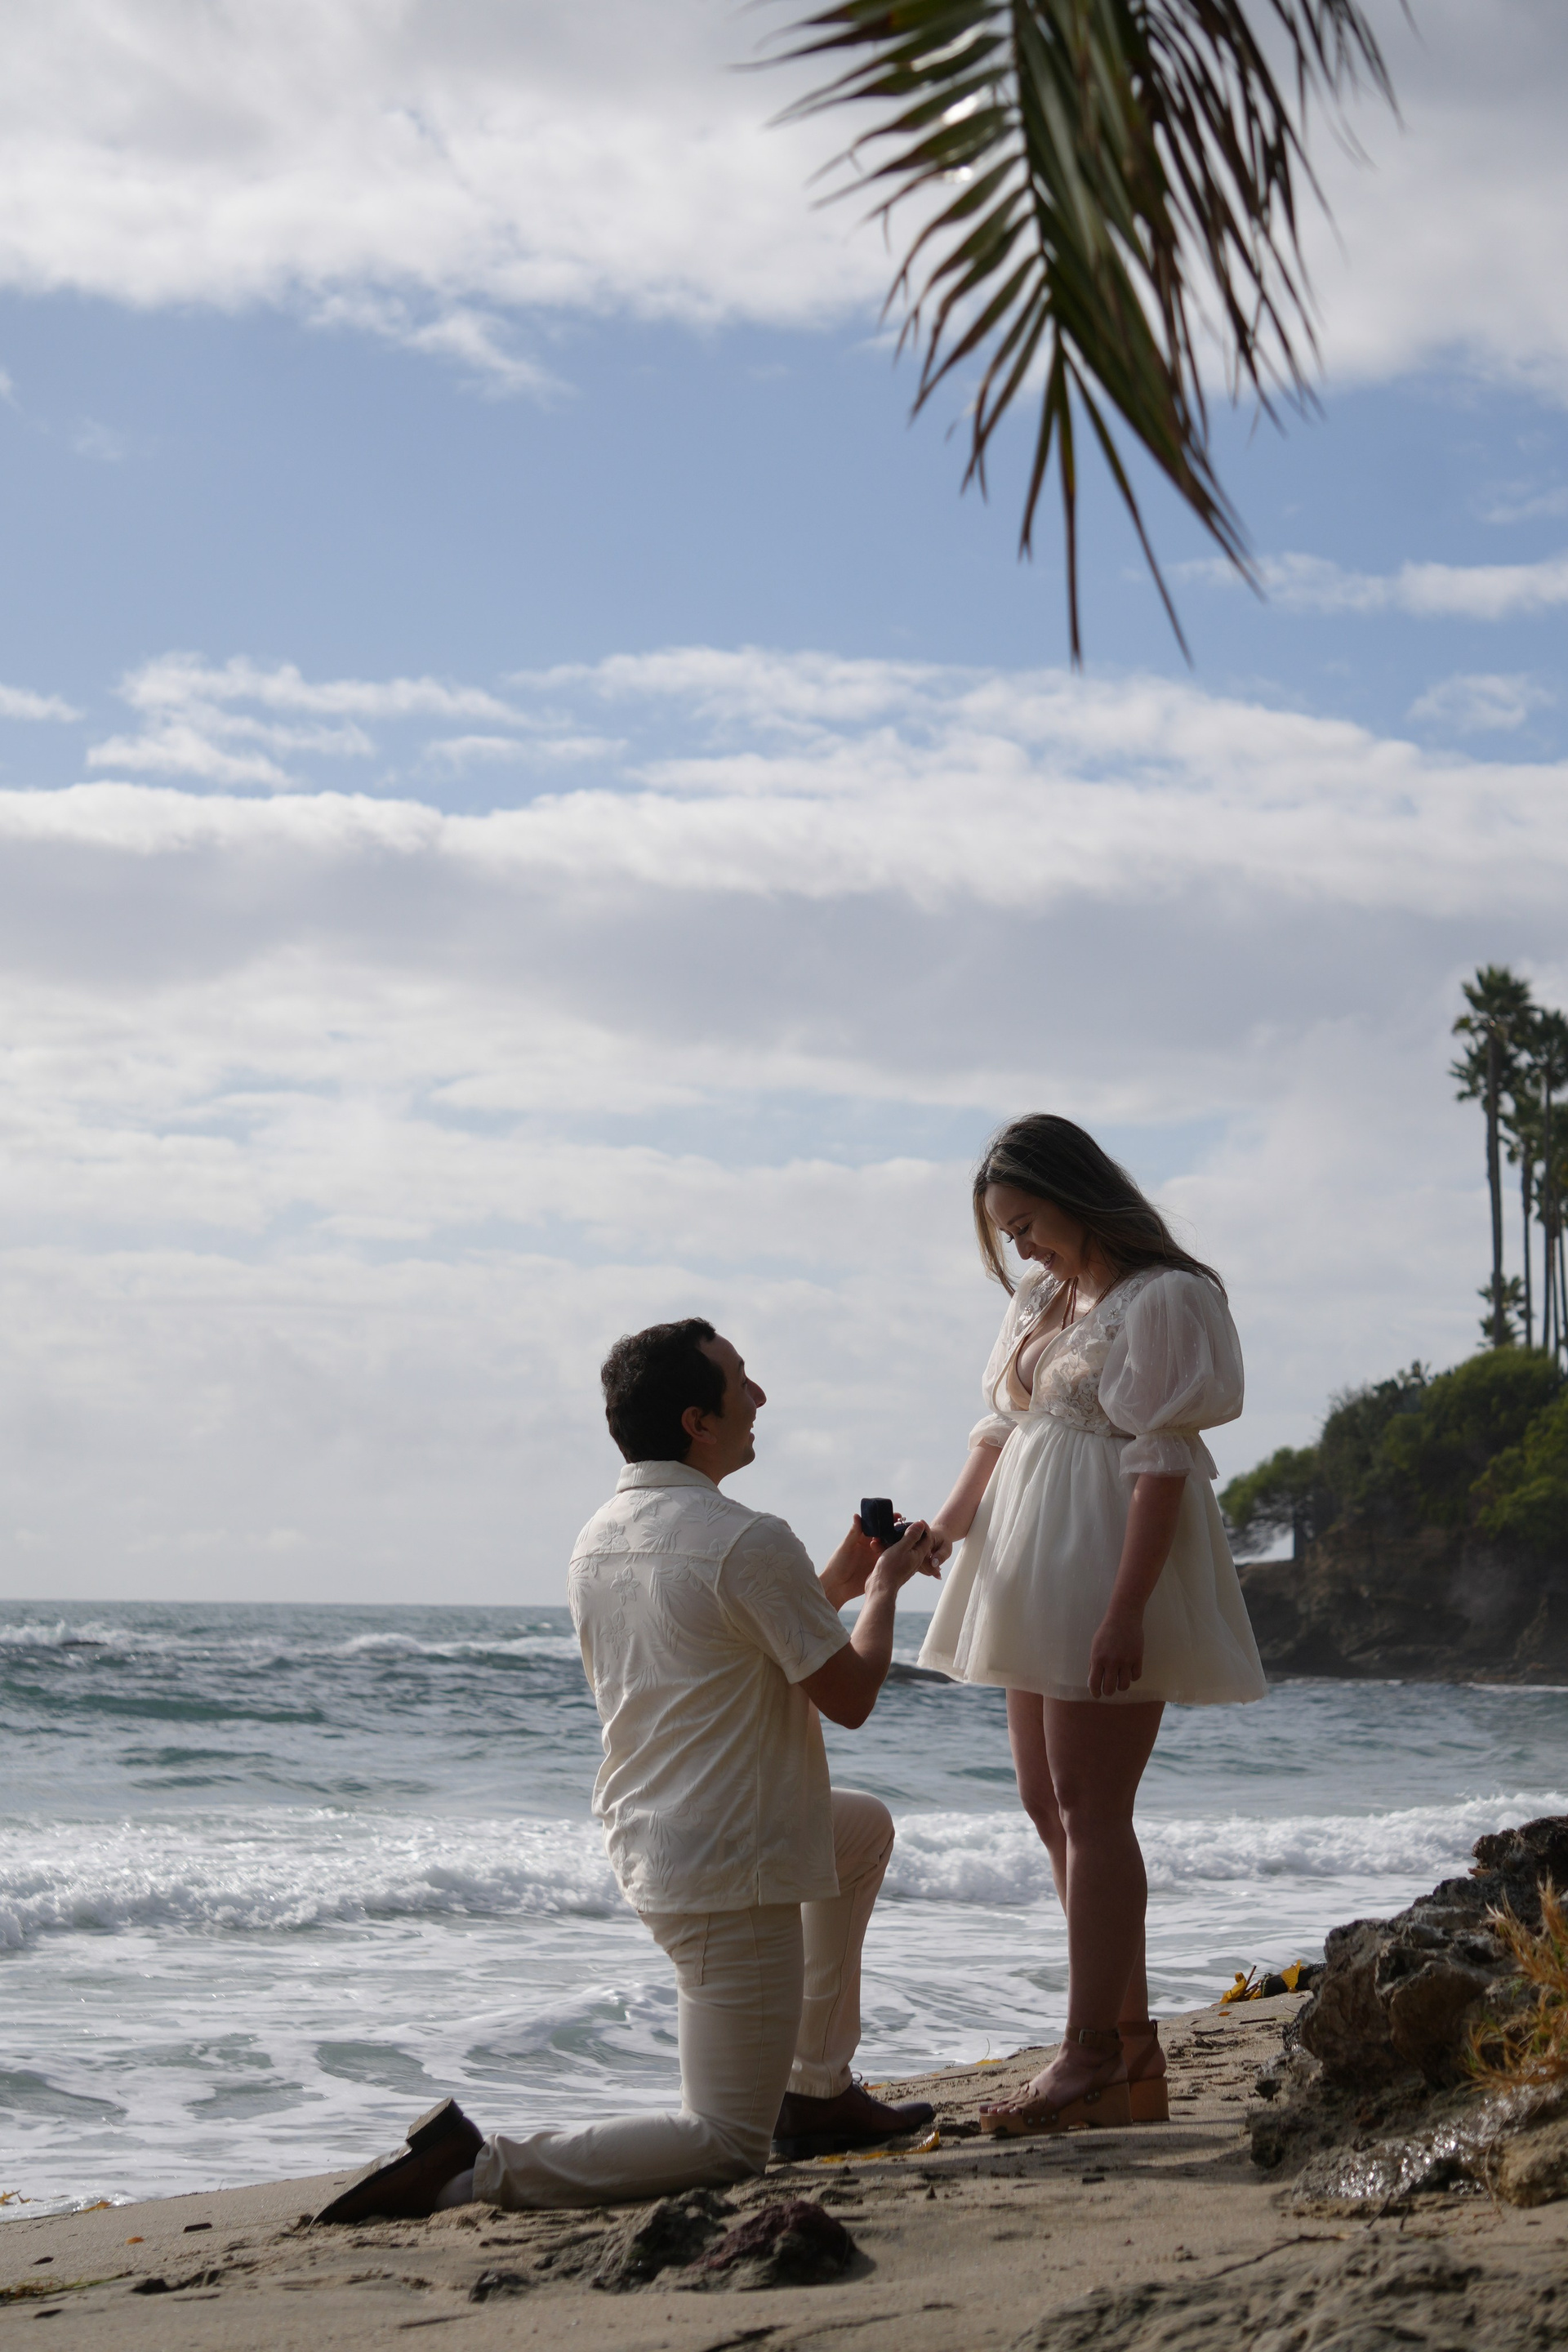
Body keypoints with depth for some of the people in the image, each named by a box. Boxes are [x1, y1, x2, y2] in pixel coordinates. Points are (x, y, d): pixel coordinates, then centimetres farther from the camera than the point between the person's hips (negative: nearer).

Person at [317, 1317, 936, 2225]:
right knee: (726, 2145, -3)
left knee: (866, 1826, 34)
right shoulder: (749, 1543, -20)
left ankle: (818, 2092, 35)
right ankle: (476, 2166, -13)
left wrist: (836, 1583, 21)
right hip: (730, 1874, -9)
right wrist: (882, 1590, 6)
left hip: (645, 1838, 9)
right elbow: (849, 1696, -11)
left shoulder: (598, 1542, 7)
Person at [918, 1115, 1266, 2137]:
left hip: (1110, 1568, -9)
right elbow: (1002, 1422, 16)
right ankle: (1133, 2047, 18)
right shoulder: (1039, 1298, 15)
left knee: (1090, 1808, -9)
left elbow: (1162, 1466, -17)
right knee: (1050, 1804, 11)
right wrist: (949, 1523, 0)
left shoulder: (1162, 1300, -12)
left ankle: (1093, 2058, -6)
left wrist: (1125, 1609, -23)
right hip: (1034, 1575, 9)